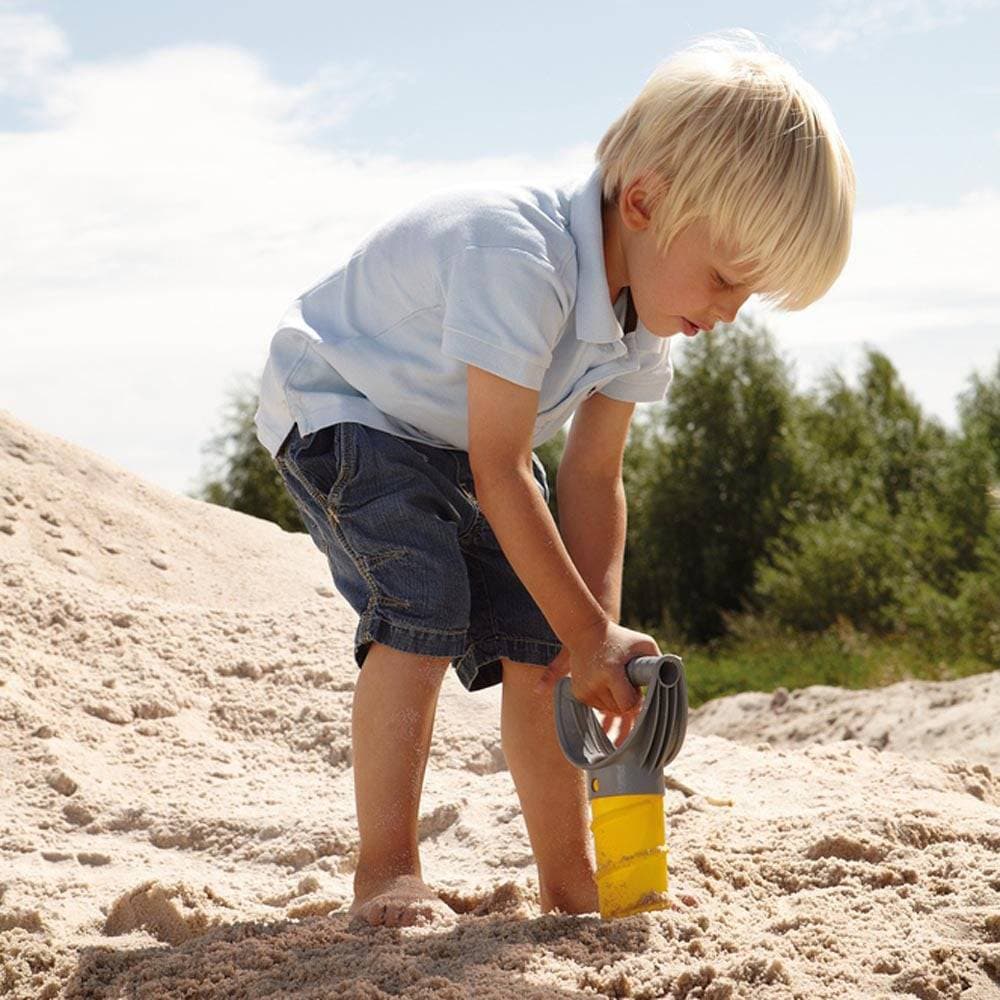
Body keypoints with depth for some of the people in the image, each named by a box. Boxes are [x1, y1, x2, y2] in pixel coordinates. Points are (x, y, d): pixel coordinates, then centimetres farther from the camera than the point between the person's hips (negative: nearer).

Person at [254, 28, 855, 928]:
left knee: (536, 642, -1)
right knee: (422, 608, -26)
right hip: (338, 407, -7)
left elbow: (594, 477, -9)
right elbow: (500, 472, -37)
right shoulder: (517, 258, -39)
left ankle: (571, 882, 10)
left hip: (455, 443, 7)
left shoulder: (642, 313, -11)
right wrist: (590, 633, -32)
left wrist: (597, 634, -19)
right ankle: (387, 872, -15)